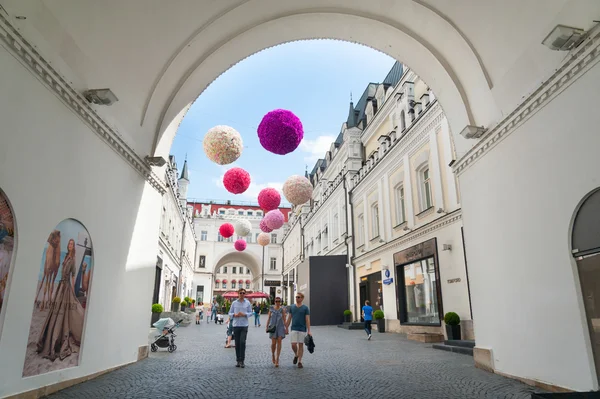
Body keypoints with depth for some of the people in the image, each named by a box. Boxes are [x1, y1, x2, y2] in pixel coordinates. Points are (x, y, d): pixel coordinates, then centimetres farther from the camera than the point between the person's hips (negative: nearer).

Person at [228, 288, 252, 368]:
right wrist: (234, 315, -12)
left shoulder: (247, 303, 4)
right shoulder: (234, 303, 6)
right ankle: (238, 360, 15)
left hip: (244, 325, -1)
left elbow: (250, 313, 6)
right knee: (237, 343, 5)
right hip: (236, 325, 2)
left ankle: (242, 361, -3)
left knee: (242, 342, -11)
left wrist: (244, 314, -12)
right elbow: (230, 313, 9)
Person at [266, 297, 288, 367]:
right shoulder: (271, 309, 3)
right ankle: (273, 355, 25)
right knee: (273, 343, -3)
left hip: (280, 327, 0)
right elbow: (269, 318, 7)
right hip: (273, 327, 0)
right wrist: (267, 327, 2)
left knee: (279, 342, -6)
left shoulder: (282, 309, 1)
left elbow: (284, 319, 1)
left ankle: (277, 359, -1)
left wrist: (286, 328, -4)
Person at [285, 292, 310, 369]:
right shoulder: (292, 307, 5)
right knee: (293, 344, -5)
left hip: (302, 329, -2)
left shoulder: (305, 308, -3)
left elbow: (307, 320, -6)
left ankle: (299, 361, 15)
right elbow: (289, 318, 10)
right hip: (294, 329, 2)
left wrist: (309, 331, -12)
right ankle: (296, 355, 25)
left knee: (301, 345, 3)